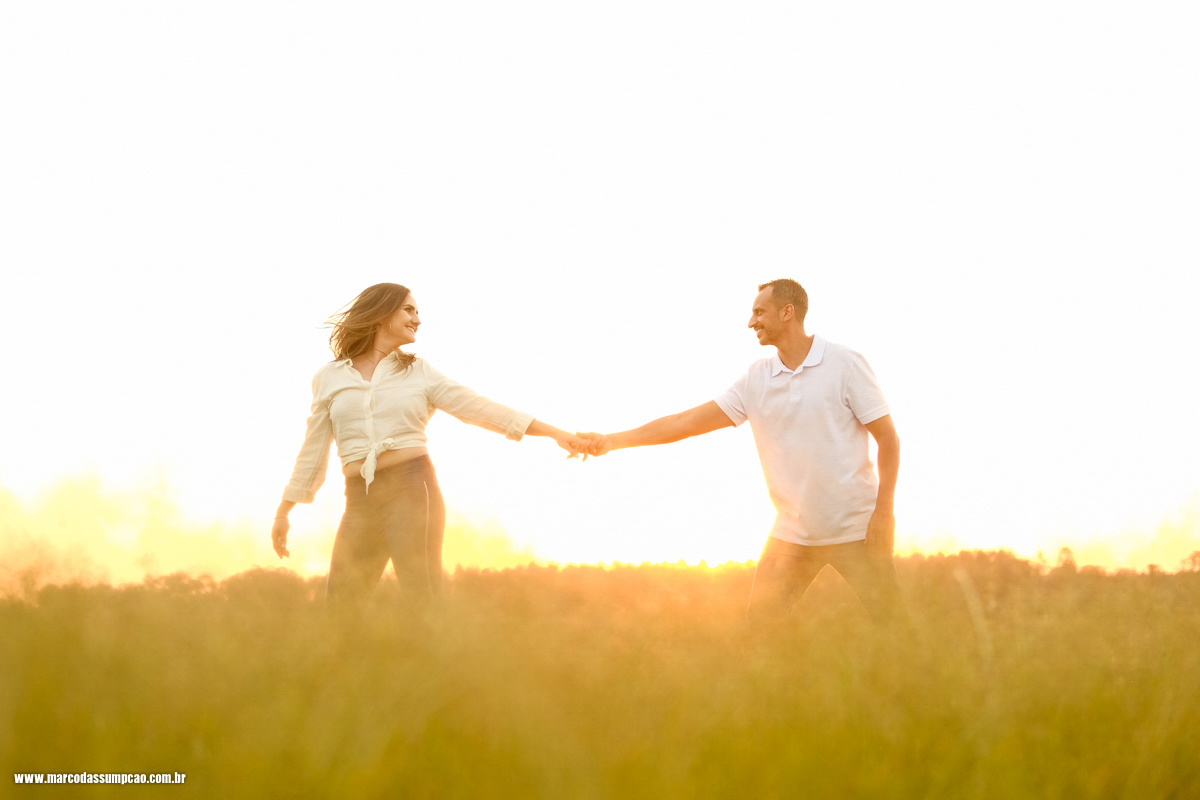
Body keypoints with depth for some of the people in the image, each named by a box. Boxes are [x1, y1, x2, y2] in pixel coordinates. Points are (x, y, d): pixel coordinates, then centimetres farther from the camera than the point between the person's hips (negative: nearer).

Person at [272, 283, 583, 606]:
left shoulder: (419, 373, 10)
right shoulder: (329, 378, 10)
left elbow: (481, 409, 6)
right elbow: (314, 448, 15)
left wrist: (556, 433, 0)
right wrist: (283, 512, 14)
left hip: (412, 488, -1)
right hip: (360, 500, 1)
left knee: (422, 598, -6)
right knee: (339, 604, -1)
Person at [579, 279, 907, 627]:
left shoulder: (844, 363, -7)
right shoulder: (756, 380, 4)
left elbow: (888, 438, -6)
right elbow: (689, 421, 3)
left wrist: (883, 512, -13)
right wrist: (612, 441, 0)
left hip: (855, 530, -4)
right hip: (792, 532, 4)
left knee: (891, 621, -6)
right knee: (758, 622, 0)